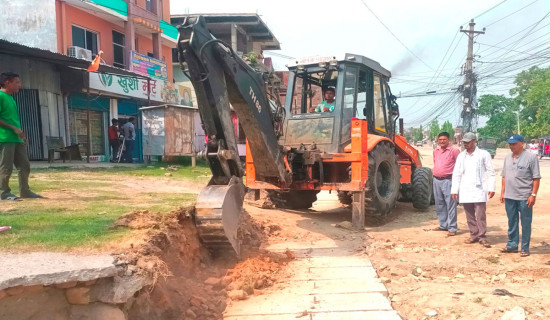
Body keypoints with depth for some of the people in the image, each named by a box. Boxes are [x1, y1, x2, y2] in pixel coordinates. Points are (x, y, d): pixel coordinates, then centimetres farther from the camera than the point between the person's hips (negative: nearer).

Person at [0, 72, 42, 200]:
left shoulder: (11, 98, 19)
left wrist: (20, 132, 15)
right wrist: (14, 128, -16)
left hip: (17, 138, 9)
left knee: (25, 166, 10)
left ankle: (24, 191, 19)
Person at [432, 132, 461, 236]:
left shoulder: (454, 151, -6)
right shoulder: (435, 151, 14)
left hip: (448, 180, -7)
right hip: (436, 180, 7)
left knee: (450, 205, -6)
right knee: (439, 205, 13)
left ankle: (452, 228, 0)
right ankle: (443, 225, 24)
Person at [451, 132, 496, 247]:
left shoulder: (483, 154, 0)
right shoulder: (461, 156, 11)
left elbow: (490, 172, 0)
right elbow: (456, 174, 11)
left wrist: (491, 188, -7)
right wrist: (454, 190, 7)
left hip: (479, 189, -4)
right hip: (465, 190, 4)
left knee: (480, 215, -5)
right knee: (469, 215, 9)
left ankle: (482, 237, 3)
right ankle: (474, 235, 19)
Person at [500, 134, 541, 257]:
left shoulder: (531, 157, -8)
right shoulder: (507, 157, 11)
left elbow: (536, 178, -9)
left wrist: (533, 195, -13)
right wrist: (503, 192, 12)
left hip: (525, 197, -6)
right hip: (509, 197, 6)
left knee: (526, 224, 4)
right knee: (512, 222, 14)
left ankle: (525, 248, 14)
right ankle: (512, 245, 26)